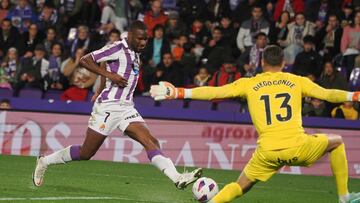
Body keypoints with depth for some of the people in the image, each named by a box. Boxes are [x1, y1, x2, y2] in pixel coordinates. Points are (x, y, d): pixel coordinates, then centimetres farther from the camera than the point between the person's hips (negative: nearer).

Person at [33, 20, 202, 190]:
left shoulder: (135, 54, 15)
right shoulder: (118, 48, -10)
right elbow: (84, 60, -14)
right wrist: (110, 75, -20)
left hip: (126, 108, 7)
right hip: (108, 106, -7)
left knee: (151, 142, -12)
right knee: (86, 153, 1)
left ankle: (177, 178, -25)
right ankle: (44, 162, 20)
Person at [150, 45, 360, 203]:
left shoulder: (249, 84, 11)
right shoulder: (297, 81, 11)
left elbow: (213, 92, 6)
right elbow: (328, 94, 14)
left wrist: (177, 93, 9)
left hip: (268, 152, 1)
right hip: (298, 147, -1)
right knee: (336, 142, 26)